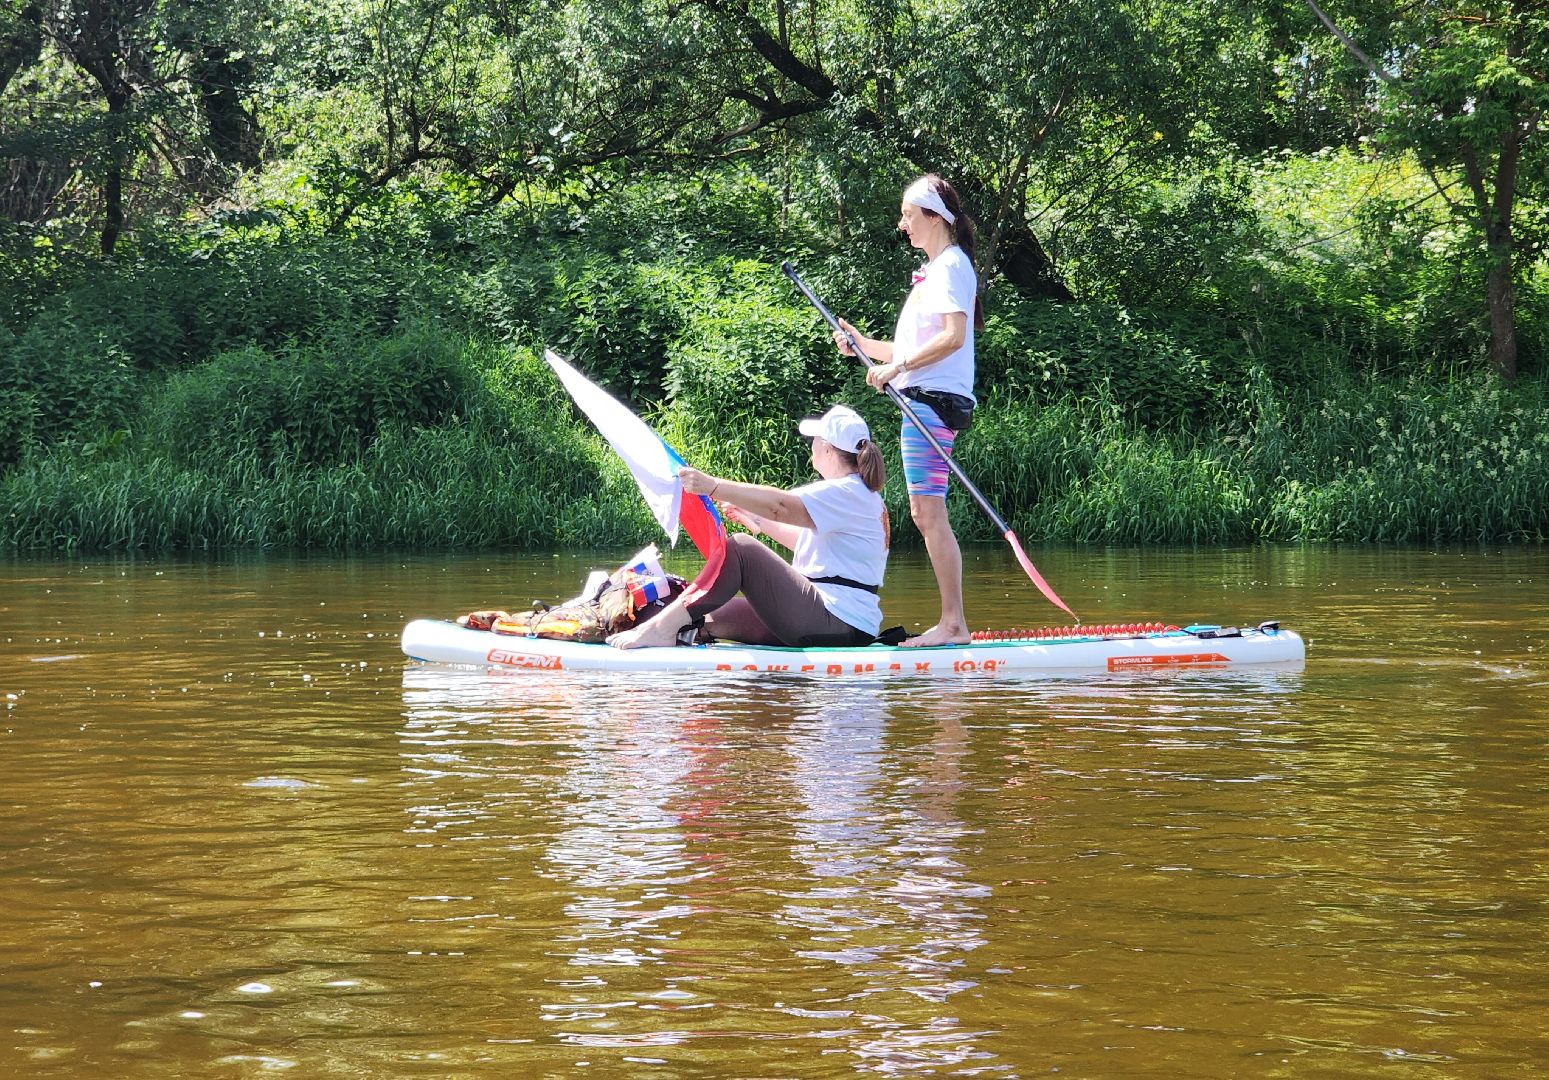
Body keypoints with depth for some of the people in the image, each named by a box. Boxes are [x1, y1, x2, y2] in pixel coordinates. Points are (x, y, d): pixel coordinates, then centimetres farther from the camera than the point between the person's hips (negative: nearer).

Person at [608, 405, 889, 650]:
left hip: (835, 623, -11)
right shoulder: (861, 494, 22)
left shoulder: (847, 493, -11)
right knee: (709, 618, 9)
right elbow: (809, 544, 30)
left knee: (740, 549, -16)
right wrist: (760, 523, 28)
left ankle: (665, 626, -23)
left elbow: (782, 506, -26)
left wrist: (713, 486, -33)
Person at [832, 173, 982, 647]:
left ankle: (953, 624, -12)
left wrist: (896, 366, -18)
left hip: (934, 398, -10)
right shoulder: (934, 269, 22)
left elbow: (954, 336, -21)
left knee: (928, 511, -12)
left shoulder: (951, 266, -8)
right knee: (926, 514, 8)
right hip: (926, 399, 10)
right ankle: (951, 623, 8)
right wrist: (864, 346, 14)